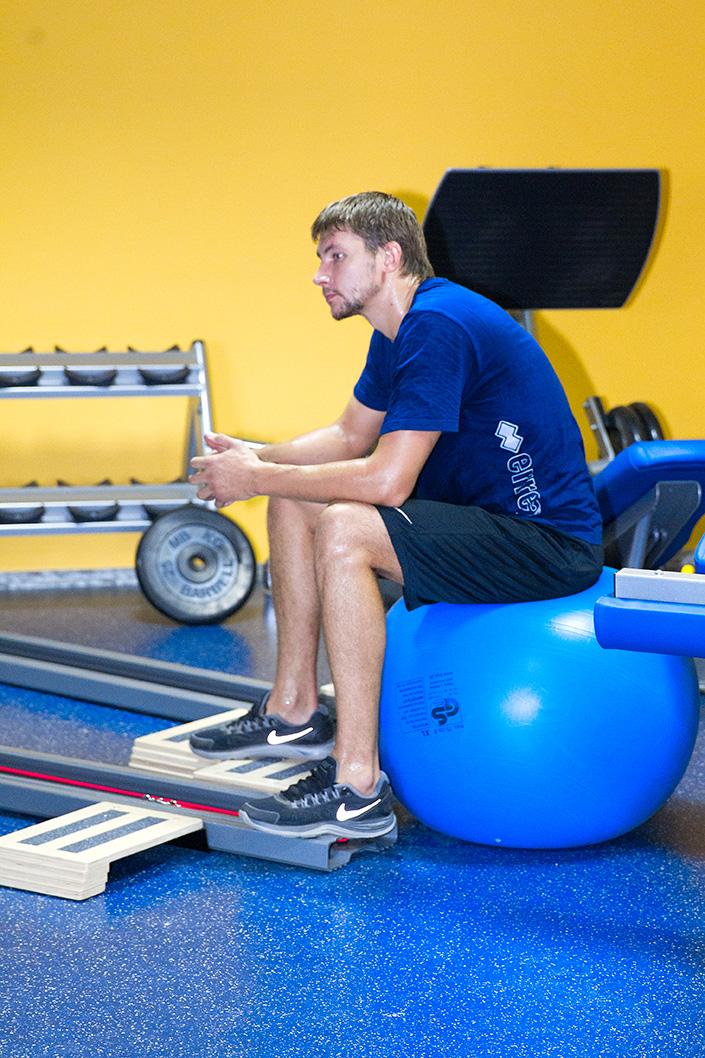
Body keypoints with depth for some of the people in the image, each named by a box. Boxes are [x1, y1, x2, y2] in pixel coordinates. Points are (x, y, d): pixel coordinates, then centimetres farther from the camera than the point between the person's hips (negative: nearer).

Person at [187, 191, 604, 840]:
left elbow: (387, 479, -27)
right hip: (482, 515, 11)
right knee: (294, 502, 11)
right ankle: (295, 713, 18)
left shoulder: (438, 325, -22)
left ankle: (358, 787, -25)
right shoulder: (399, 331, 10)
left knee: (344, 529, -30)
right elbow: (351, 436, 22)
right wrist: (258, 458, 5)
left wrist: (256, 480, -17)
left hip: (547, 542, -11)